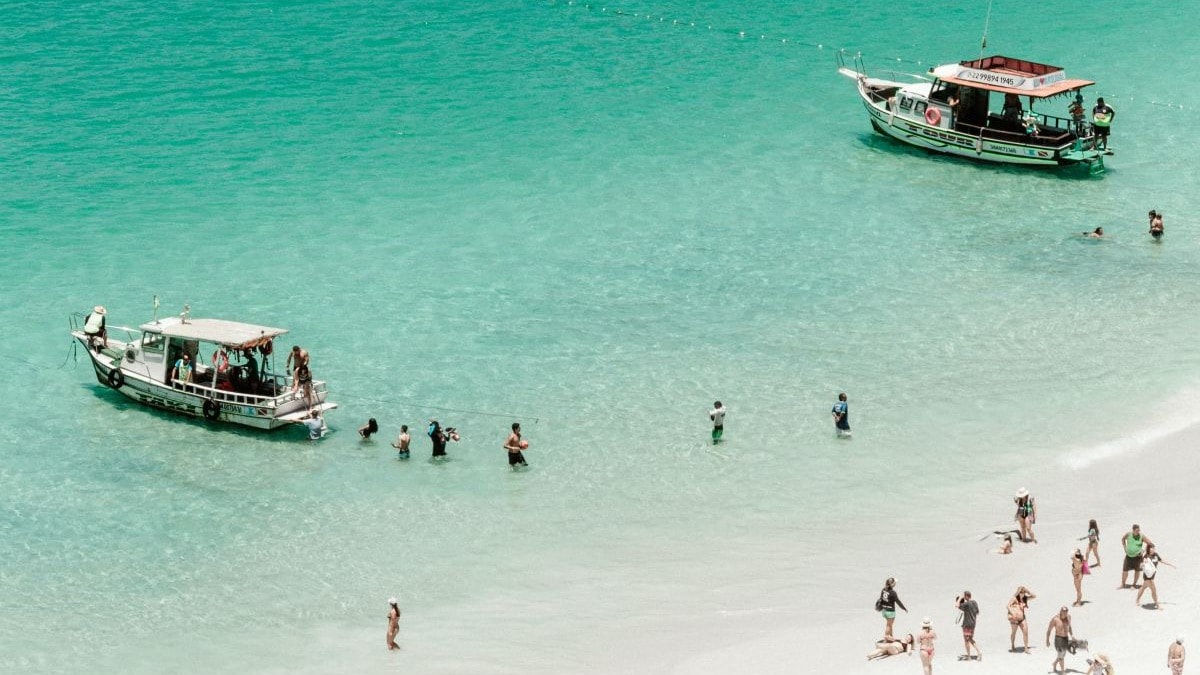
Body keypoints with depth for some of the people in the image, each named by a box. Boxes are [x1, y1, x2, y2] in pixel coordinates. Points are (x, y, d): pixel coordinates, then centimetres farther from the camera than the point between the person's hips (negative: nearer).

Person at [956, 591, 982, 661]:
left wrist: (960, 598, -9)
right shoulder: (975, 603, 7)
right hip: (973, 623, 8)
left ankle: (968, 656, 8)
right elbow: (977, 613, 17)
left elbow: (957, 605, -21)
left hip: (967, 624, -8)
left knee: (966, 640, 3)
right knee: (970, 639, 19)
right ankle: (979, 651, 7)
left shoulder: (966, 604, -19)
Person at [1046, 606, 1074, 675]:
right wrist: (1047, 640, -9)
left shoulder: (1068, 617, -2)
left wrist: (1072, 635, 8)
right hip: (1058, 638, -6)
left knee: (1063, 654, 18)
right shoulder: (1055, 619, -18)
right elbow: (1049, 630, -10)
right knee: (1061, 655, -8)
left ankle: (1054, 663, 45)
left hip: (1066, 638, 6)